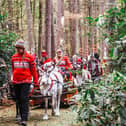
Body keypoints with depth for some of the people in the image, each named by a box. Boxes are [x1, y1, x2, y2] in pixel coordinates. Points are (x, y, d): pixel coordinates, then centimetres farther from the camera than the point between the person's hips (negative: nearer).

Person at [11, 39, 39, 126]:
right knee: (18, 101, 9)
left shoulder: (29, 57, -3)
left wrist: (36, 82, 1)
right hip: (16, 82, 5)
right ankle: (22, 117, 20)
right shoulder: (13, 58, 9)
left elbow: (33, 70, 1)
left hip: (26, 81, -5)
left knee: (24, 99, -11)